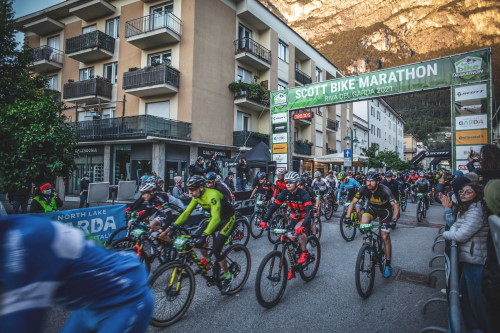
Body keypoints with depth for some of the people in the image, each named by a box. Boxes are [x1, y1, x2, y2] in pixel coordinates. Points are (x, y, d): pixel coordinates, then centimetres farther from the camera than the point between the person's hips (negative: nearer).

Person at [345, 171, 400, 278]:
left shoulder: (384, 190, -32)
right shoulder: (363, 189, -24)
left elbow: (396, 206, -31)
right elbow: (352, 203, -16)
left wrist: (394, 220, -46)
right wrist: (348, 217, -27)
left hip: (385, 210, -3)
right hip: (372, 208, 3)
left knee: (385, 237, -6)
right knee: (363, 223, -26)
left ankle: (388, 265, 9)